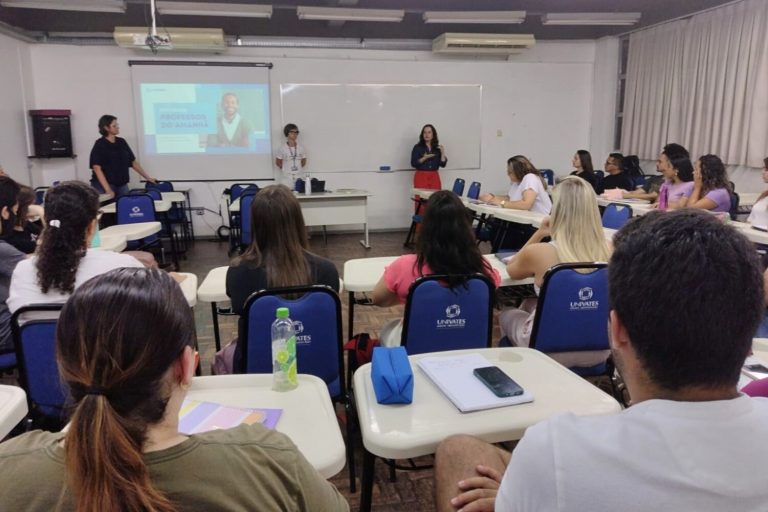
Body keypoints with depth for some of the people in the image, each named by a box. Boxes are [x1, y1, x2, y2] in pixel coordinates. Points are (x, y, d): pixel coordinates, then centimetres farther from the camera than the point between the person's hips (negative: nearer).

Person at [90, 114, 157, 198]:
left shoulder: (122, 142, 9)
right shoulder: (99, 145, -6)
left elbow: (133, 162, 15)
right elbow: (97, 168, -14)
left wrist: (148, 177, 10)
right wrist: (108, 189, -24)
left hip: (122, 185, 5)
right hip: (104, 186, -5)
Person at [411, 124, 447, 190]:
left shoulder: (437, 148, 9)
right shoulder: (417, 147, 1)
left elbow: (443, 164, 4)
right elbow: (413, 164, -6)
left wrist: (442, 153, -9)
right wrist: (424, 158, -18)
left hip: (434, 177, 3)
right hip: (421, 177, -3)